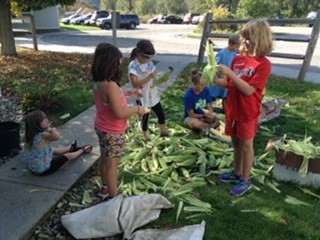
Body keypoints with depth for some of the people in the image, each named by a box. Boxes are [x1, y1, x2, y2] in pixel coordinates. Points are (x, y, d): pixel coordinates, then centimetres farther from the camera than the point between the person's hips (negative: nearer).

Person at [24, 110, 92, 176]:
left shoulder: (30, 135, -7)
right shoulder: (43, 136, -32)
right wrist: (49, 128, -27)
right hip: (44, 170, -8)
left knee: (53, 150, 31)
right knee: (68, 156, 13)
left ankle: (71, 148, 57)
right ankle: (82, 150, 42)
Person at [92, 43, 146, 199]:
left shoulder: (99, 82, -1)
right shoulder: (110, 85, -31)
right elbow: (120, 113, -31)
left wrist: (128, 92, 12)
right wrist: (137, 109, -17)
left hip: (101, 127, 9)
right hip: (113, 132, -9)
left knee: (104, 159, 24)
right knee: (112, 164, 5)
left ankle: (105, 187, 43)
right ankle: (113, 197, 21)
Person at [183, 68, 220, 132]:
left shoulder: (206, 90, -11)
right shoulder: (188, 95, -22)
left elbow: (209, 106, -5)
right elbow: (191, 114, -16)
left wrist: (210, 114, -26)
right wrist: (204, 115, -26)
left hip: (204, 116, 3)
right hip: (191, 117, -3)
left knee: (217, 121, -25)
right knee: (196, 124, -38)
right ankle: (212, 126, -11)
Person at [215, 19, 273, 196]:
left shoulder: (263, 64, -17)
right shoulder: (238, 59, 3)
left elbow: (249, 90, -24)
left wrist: (230, 73, -28)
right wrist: (215, 79, -9)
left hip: (248, 113, -6)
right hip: (232, 110, 6)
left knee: (246, 145, 7)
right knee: (236, 143, 18)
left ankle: (245, 180, 23)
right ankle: (237, 172, 37)